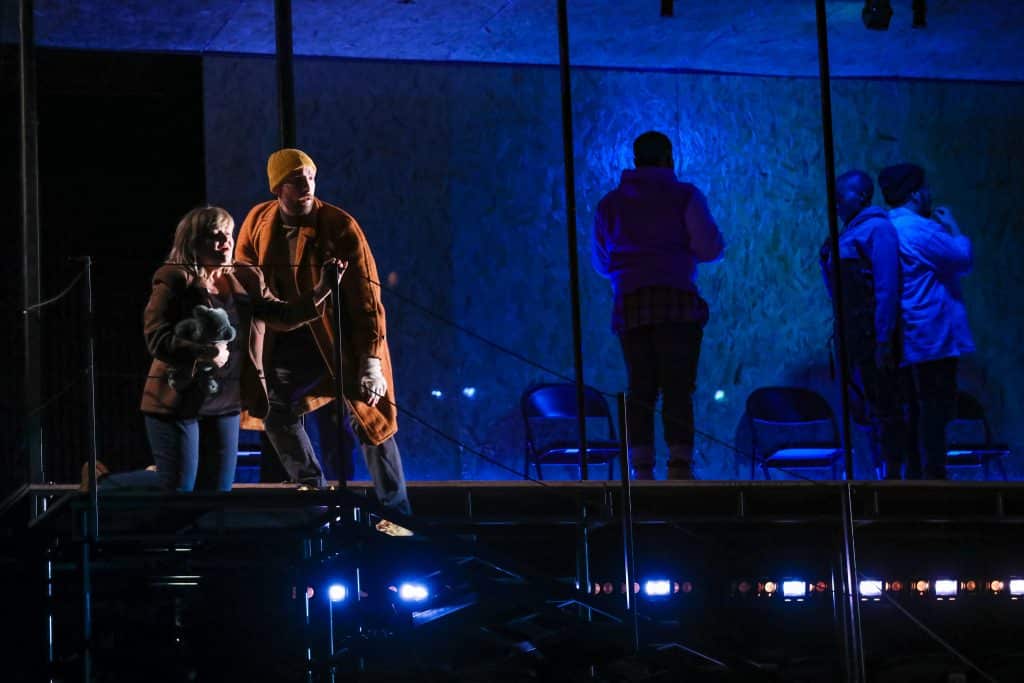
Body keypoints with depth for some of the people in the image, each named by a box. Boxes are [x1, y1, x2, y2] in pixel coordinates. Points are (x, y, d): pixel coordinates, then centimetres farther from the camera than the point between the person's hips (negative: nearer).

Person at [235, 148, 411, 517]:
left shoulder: (340, 226, -17)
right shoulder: (258, 221, -2)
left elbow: (366, 296, -17)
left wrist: (371, 361, -20)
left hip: (342, 340, -5)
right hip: (290, 343, 5)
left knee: (369, 423, -3)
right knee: (276, 411, 7)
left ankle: (396, 511, 5)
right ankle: (313, 491, 24)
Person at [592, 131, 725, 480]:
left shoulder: (609, 204, 16)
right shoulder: (685, 196, 4)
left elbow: (602, 263, 21)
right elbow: (709, 247, -5)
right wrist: (717, 243, 17)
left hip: (630, 304, 3)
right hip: (677, 301, -3)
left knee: (640, 390, 4)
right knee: (678, 388, -5)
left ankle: (643, 472, -5)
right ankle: (680, 467, -15)